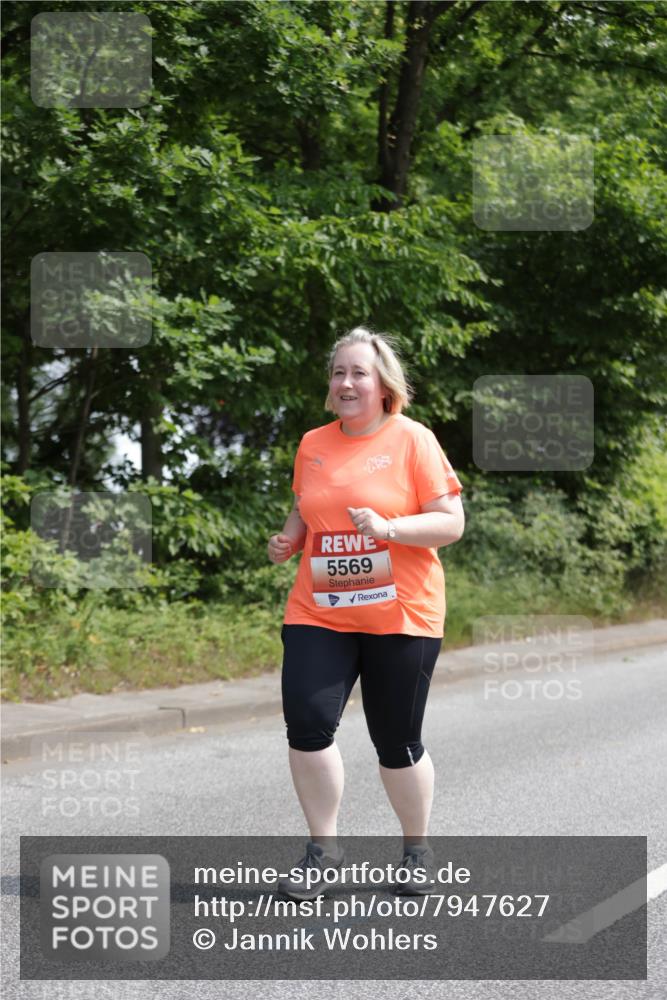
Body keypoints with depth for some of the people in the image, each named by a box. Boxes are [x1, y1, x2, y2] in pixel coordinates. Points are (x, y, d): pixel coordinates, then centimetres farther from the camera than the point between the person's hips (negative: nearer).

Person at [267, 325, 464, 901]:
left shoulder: (413, 440, -5)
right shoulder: (313, 445, 9)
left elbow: (451, 524, -7)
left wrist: (389, 528, -22)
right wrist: (288, 540, 3)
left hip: (400, 616, -3)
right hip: (319, 613, 4)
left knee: (397, 743, 4)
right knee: (307, 724, -12)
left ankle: (417, 849, 27)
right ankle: (323, 847, 7)